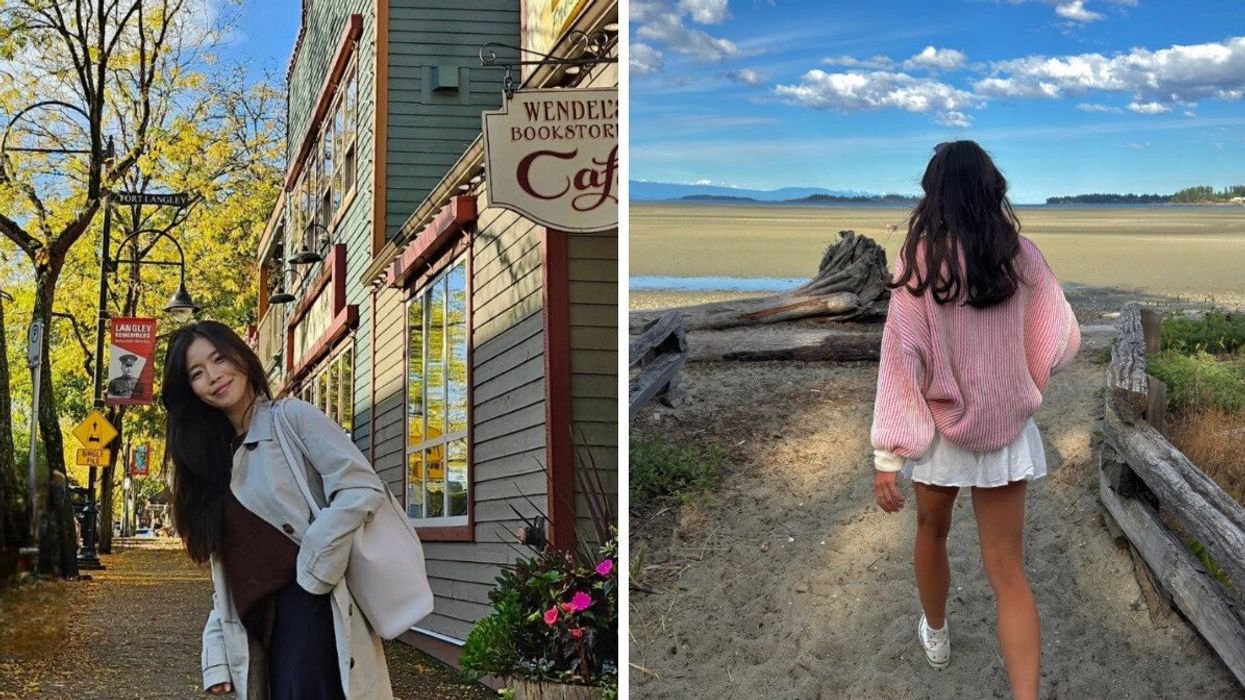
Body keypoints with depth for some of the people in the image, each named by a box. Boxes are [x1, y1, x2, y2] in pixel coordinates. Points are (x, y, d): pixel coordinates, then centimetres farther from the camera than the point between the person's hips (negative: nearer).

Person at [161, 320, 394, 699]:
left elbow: (363, 490, -14)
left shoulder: (292, 416, -1)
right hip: (258, 627, 7)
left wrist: (310, 578, -13)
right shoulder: (213, 455, 19)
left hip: (308, 612, -7)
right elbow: (227, 566, 17)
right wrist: (218, 655, 8)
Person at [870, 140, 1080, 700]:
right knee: (1008, 573, 3)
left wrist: (887, 454, -14)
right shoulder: (1021, 254, -8)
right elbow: (1062, 340, -3)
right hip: (1005, 431, 1)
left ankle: (935, 634, 49)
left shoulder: (920, 259, -14)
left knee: (932, 533, 27)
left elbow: (901, 358, -16)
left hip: (939, 428, -1)